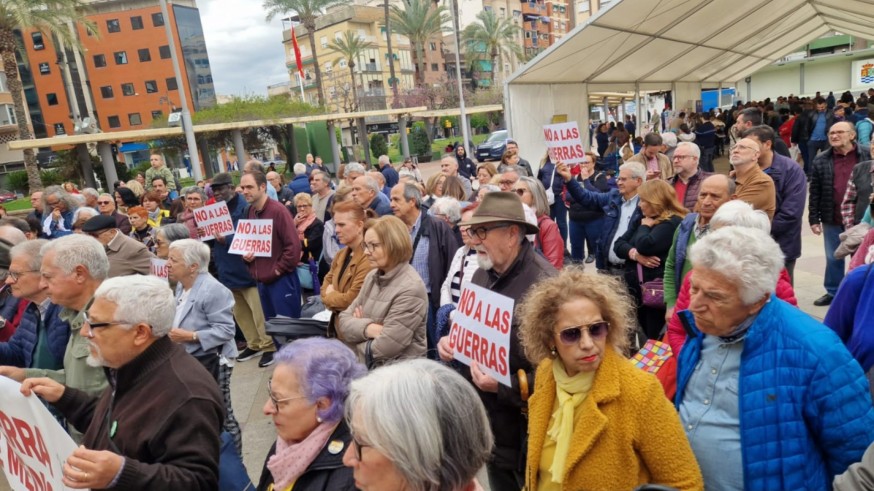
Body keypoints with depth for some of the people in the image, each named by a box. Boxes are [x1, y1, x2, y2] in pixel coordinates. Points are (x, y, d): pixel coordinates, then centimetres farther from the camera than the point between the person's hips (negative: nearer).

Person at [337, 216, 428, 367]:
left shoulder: (410, 289, -18)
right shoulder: (372, 276, 5)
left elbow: (383, 347, -21)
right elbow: (344, 322, 3)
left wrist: (359, 327, -4)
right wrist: (370, 329, -15)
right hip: (363, 363, 7)